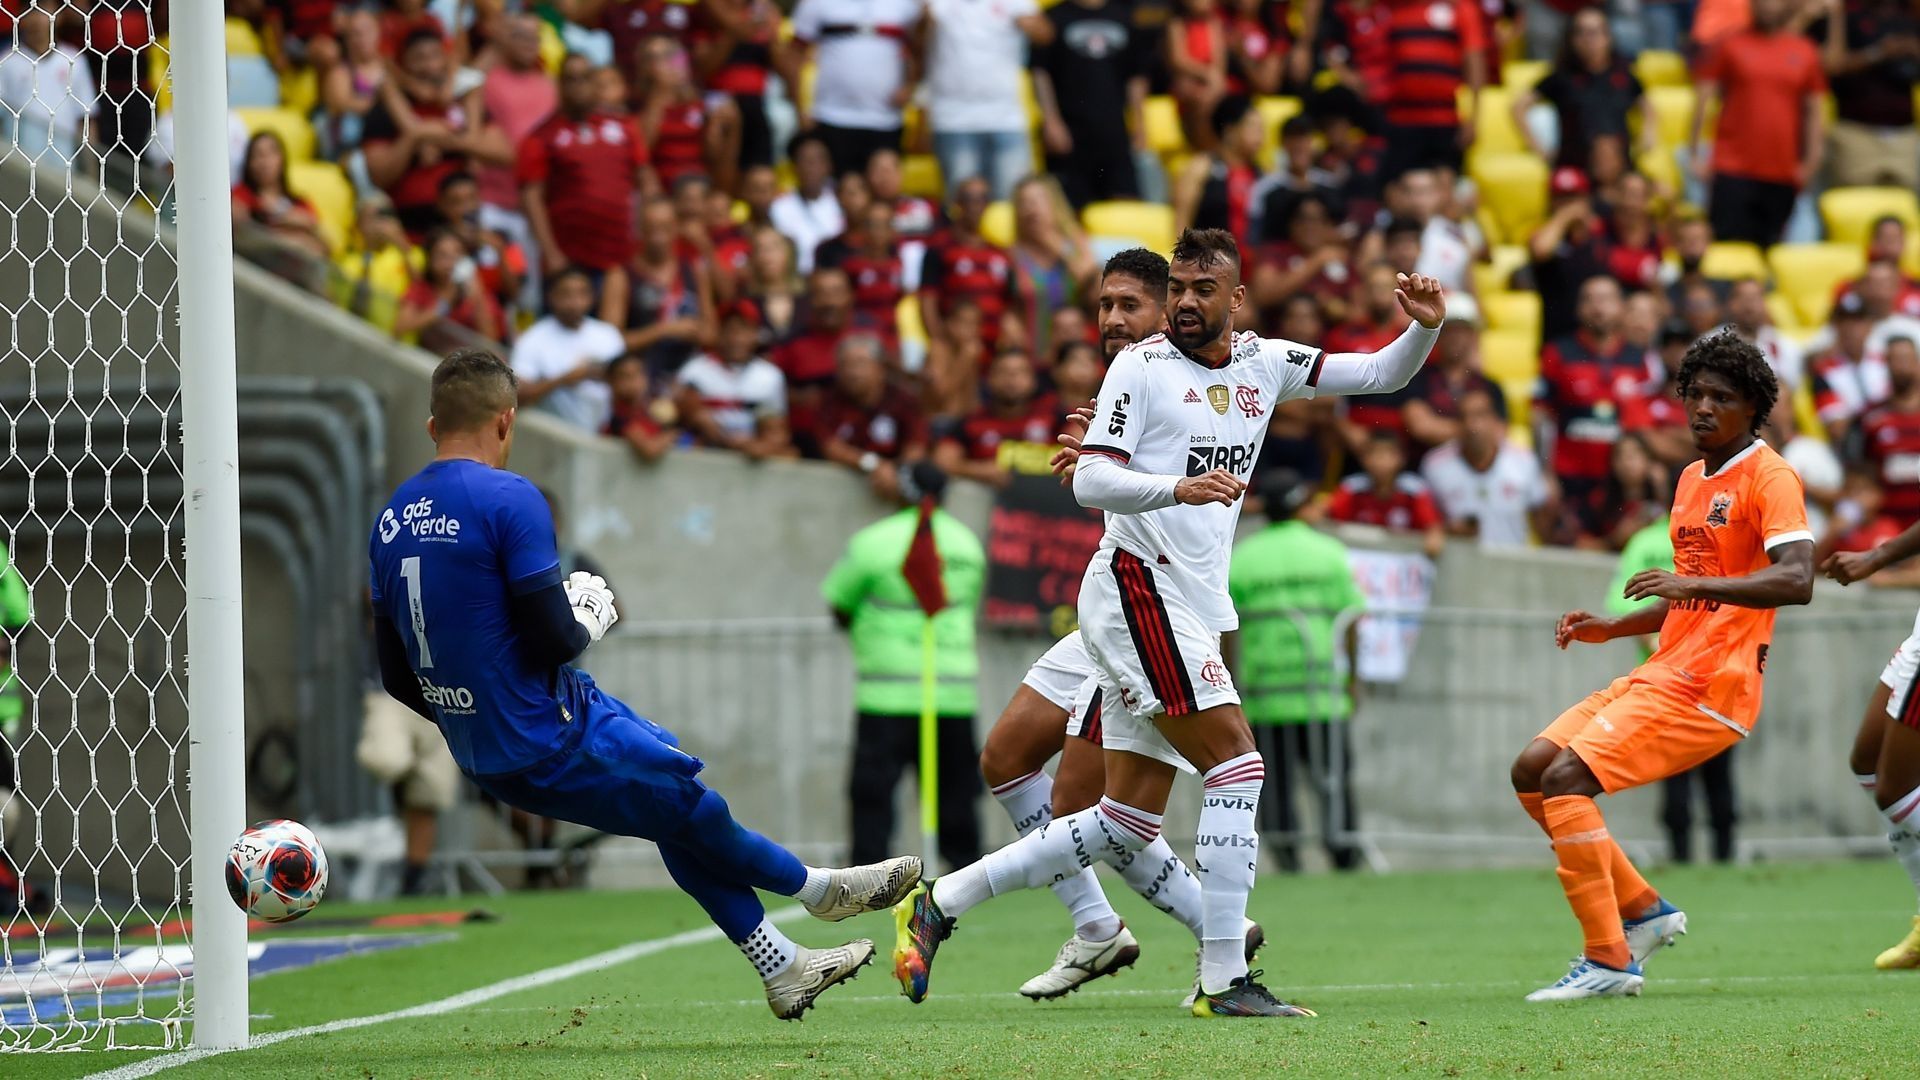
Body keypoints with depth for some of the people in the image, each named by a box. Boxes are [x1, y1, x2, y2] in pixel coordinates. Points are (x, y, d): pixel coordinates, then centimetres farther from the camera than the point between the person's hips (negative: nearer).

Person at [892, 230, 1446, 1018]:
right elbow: (1091, 480, -13)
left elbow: (1382, 375, 18)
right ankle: (1224, 981, -16)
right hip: (1137, 590, -8)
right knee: (1238, 763, -16)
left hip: (1192, 610, 8)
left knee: (1126, 827, 7)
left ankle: (937, 904, 12)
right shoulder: (1141, 367, -5)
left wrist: (1424, 328, -2)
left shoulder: (1266, 364, 14)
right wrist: (1177, 487, -29)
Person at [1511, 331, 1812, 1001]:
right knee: (1532, 771, 4)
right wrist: (1611, 628, 15)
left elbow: (1796, 580, -25)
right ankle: (1643, 909, 12)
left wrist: (1694, 584, -35)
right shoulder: (1692, 479, 20)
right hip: (1661, 672, 9)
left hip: (1708, 688, -9)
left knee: (1566, 778, -21)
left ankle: (1609, 961, -18)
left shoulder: (1769, 478, -9)